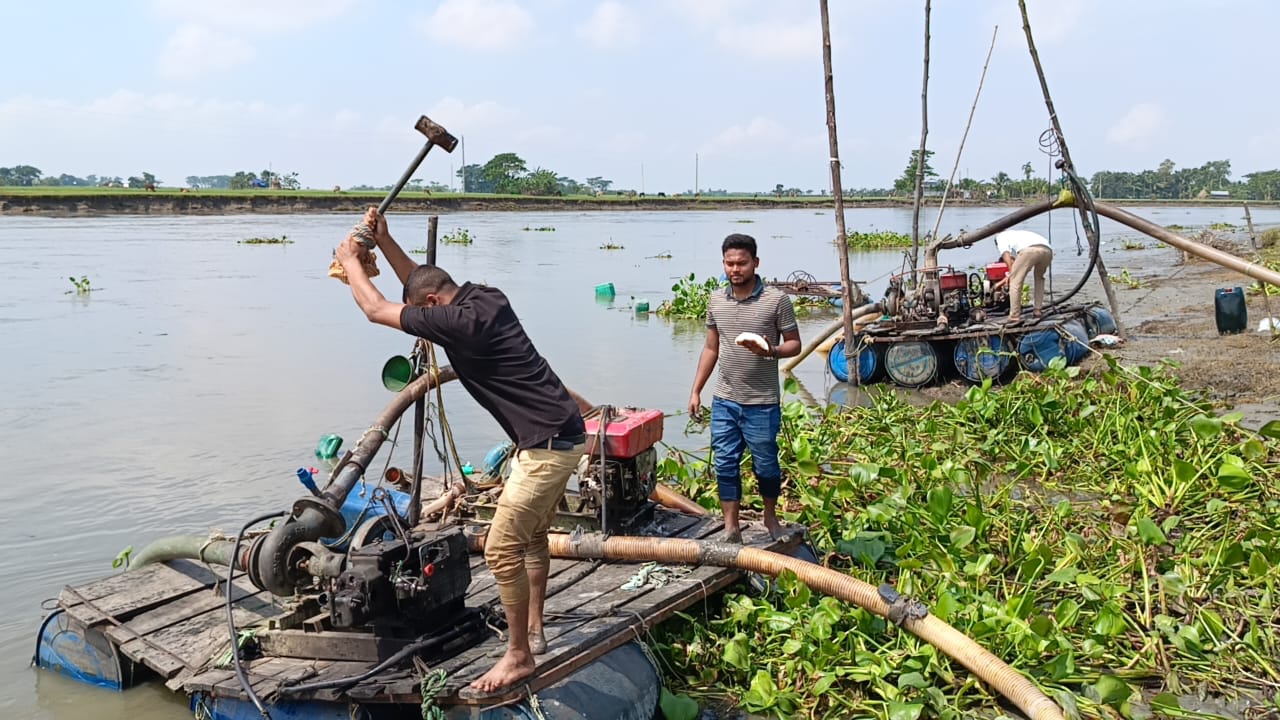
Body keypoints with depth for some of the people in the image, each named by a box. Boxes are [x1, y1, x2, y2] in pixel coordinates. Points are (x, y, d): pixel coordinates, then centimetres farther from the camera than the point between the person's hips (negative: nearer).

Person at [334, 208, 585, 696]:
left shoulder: (460, 321, -20)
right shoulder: (484, 297, 7)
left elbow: (377, 310, -10)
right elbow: (420, 281, 26)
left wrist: (351, 261, 6)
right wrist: (383, 241, 18)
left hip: (548, 444, -11)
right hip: (560, 433, 11)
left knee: (501, 548, -5)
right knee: (532, 534, 23)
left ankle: (519, 656, 7)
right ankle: (533, 629, 38)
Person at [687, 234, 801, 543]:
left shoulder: (776, 300, -10)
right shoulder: (716, 300, 4)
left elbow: (794, 344, -4)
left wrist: (771, 351, -26)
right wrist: (695, 391, 8)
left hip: (762, 404, -3)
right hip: (724, 402, 4)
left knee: (765, 464, 11)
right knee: (725, 464, 7)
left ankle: (770, 516, 34)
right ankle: (731, 527, 19)